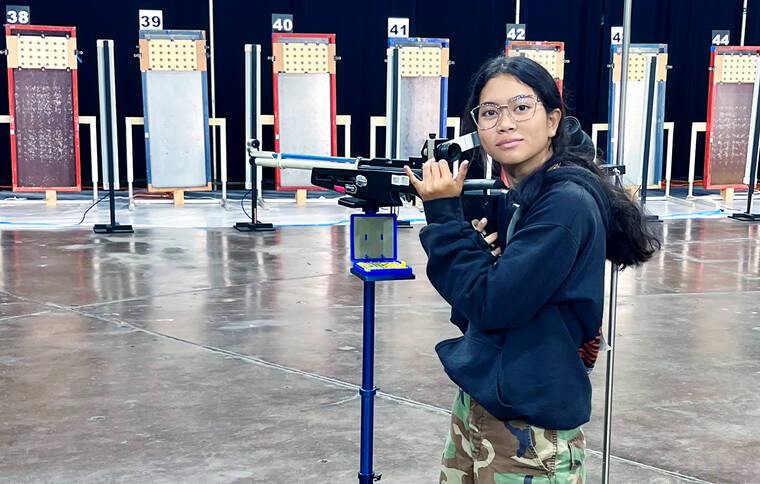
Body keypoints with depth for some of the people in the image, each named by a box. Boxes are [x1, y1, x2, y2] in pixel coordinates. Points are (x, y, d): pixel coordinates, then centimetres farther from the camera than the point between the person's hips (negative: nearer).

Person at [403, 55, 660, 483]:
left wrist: (444, 215, -15)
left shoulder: (567, 204, -18)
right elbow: (471, 313, 9)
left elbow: (490, 304, -21)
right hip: (477, 405, 8)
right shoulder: (512, 196, 6)